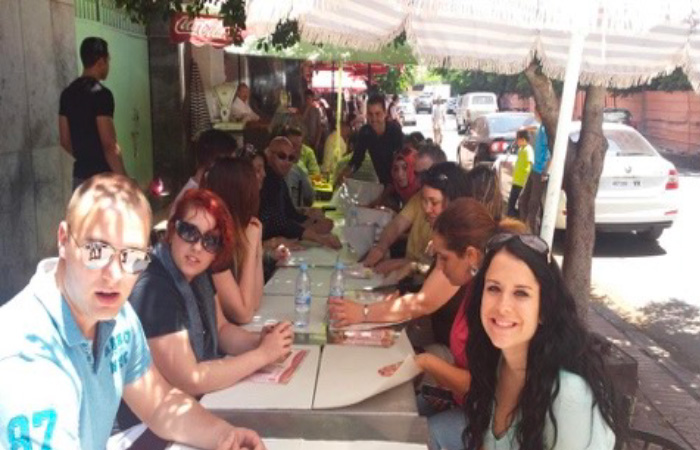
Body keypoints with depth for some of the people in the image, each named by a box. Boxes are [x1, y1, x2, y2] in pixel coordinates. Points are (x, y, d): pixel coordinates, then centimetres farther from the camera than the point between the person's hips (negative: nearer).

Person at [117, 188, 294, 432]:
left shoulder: (196, 272, -1)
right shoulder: (153, 290, -26)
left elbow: (221, 329, 12)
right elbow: (190, 381, -25)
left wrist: (258, 340, -8)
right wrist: (263, 353, -19)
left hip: (198, 403, 7)